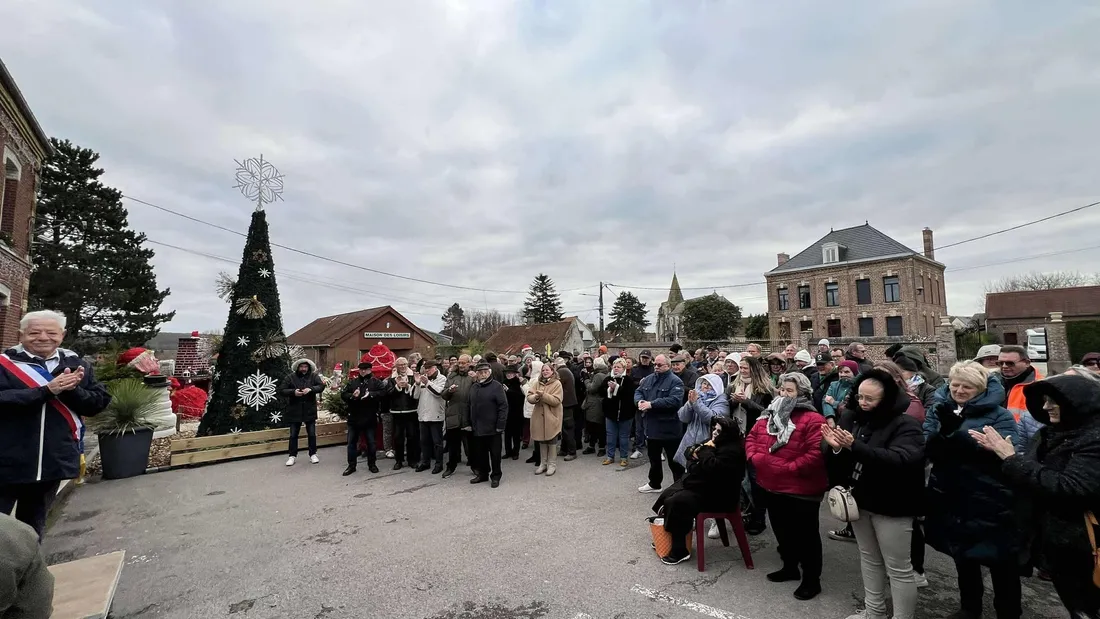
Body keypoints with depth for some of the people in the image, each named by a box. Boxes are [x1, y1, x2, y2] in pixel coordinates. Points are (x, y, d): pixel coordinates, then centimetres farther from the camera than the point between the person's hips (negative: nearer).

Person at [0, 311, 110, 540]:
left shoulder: (78, 366, 4)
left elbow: (99, 403, 0)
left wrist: (70, 390, -17)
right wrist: (47, 390, -26)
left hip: (53, 461, 3)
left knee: (34, 524, 20)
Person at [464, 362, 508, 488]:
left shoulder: (497, 386, -8)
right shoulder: (473, 387, 11)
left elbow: (503, 406, -12)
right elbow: (470, 406, 14)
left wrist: (500, 425, -16)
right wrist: (467, 423, 7)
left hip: (493, 428, -5)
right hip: (477, 428, 5)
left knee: (495, 453, 5)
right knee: (480, 453, 14)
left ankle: (495, 476, 18)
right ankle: (483, 474, 29)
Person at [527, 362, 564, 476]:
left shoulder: (557, 383, -6)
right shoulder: (536, 383, 7)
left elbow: (556, 400, -16)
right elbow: (529, 397, -1)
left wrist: (543, 395, -24)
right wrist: (536, 397, -22)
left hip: (552, 416, -4)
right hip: (539, 416, 4)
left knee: (551, 441, 5)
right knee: (541, 441, 12)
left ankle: (552, 464, 18)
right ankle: (543, 463, 26)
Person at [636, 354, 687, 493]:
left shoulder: (675, 381, -13)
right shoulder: (649, 379, 9)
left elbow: (674, 400, -26)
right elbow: (638, 391, 11)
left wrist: (651, 404, -28)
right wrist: (639, 401, -13)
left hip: (669, 428, -7)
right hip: (652, 426, 7)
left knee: (674, 460, 5)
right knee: (654, 458, 21)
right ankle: (654, 484, 37)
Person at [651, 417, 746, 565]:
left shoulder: (732, 450, -21)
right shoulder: (713, 442, 10)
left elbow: (711, 468, -34)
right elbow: (688, 451, 13)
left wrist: (707, 449, -20)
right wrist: (694, 452, -9)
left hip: (717, 495, -10)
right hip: (698, 484, 10)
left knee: (675, 503, -22)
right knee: (667, 495, 4)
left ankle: (680, 551, -12)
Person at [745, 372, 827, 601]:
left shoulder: (812, 420, -17)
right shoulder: (769, 415, 6)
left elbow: (816, 455, -26)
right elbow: (751, 438, 11)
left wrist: (788, 468, -24)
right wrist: (755, 456, -7)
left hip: (801, 491, -7)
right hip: (771, 486, 7)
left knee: (805, 536, 9)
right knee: (782, 531, 22)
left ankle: (812, 580, 26)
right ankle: (790, 567, 41)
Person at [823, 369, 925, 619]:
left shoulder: (906, 425, -15)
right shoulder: (850, 417, -1)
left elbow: (901, 460, -32)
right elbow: (835, 462, 3)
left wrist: (854, 445, -38)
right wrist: (835, 447, -21)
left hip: (891, 505, -6)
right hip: (860, 500, 6)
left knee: (898, 568, 8)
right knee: (869, 559, 21)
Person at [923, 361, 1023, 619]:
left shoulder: (999, 414, -6)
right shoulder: (939, 412, 2)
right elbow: (929, 450, -8)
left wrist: (956, 432, -31)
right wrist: (944, 430, -28)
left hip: (991, 502, -3)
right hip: (953, 501, 4)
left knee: (1001, 563, 10)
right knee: (963, 557, 21)